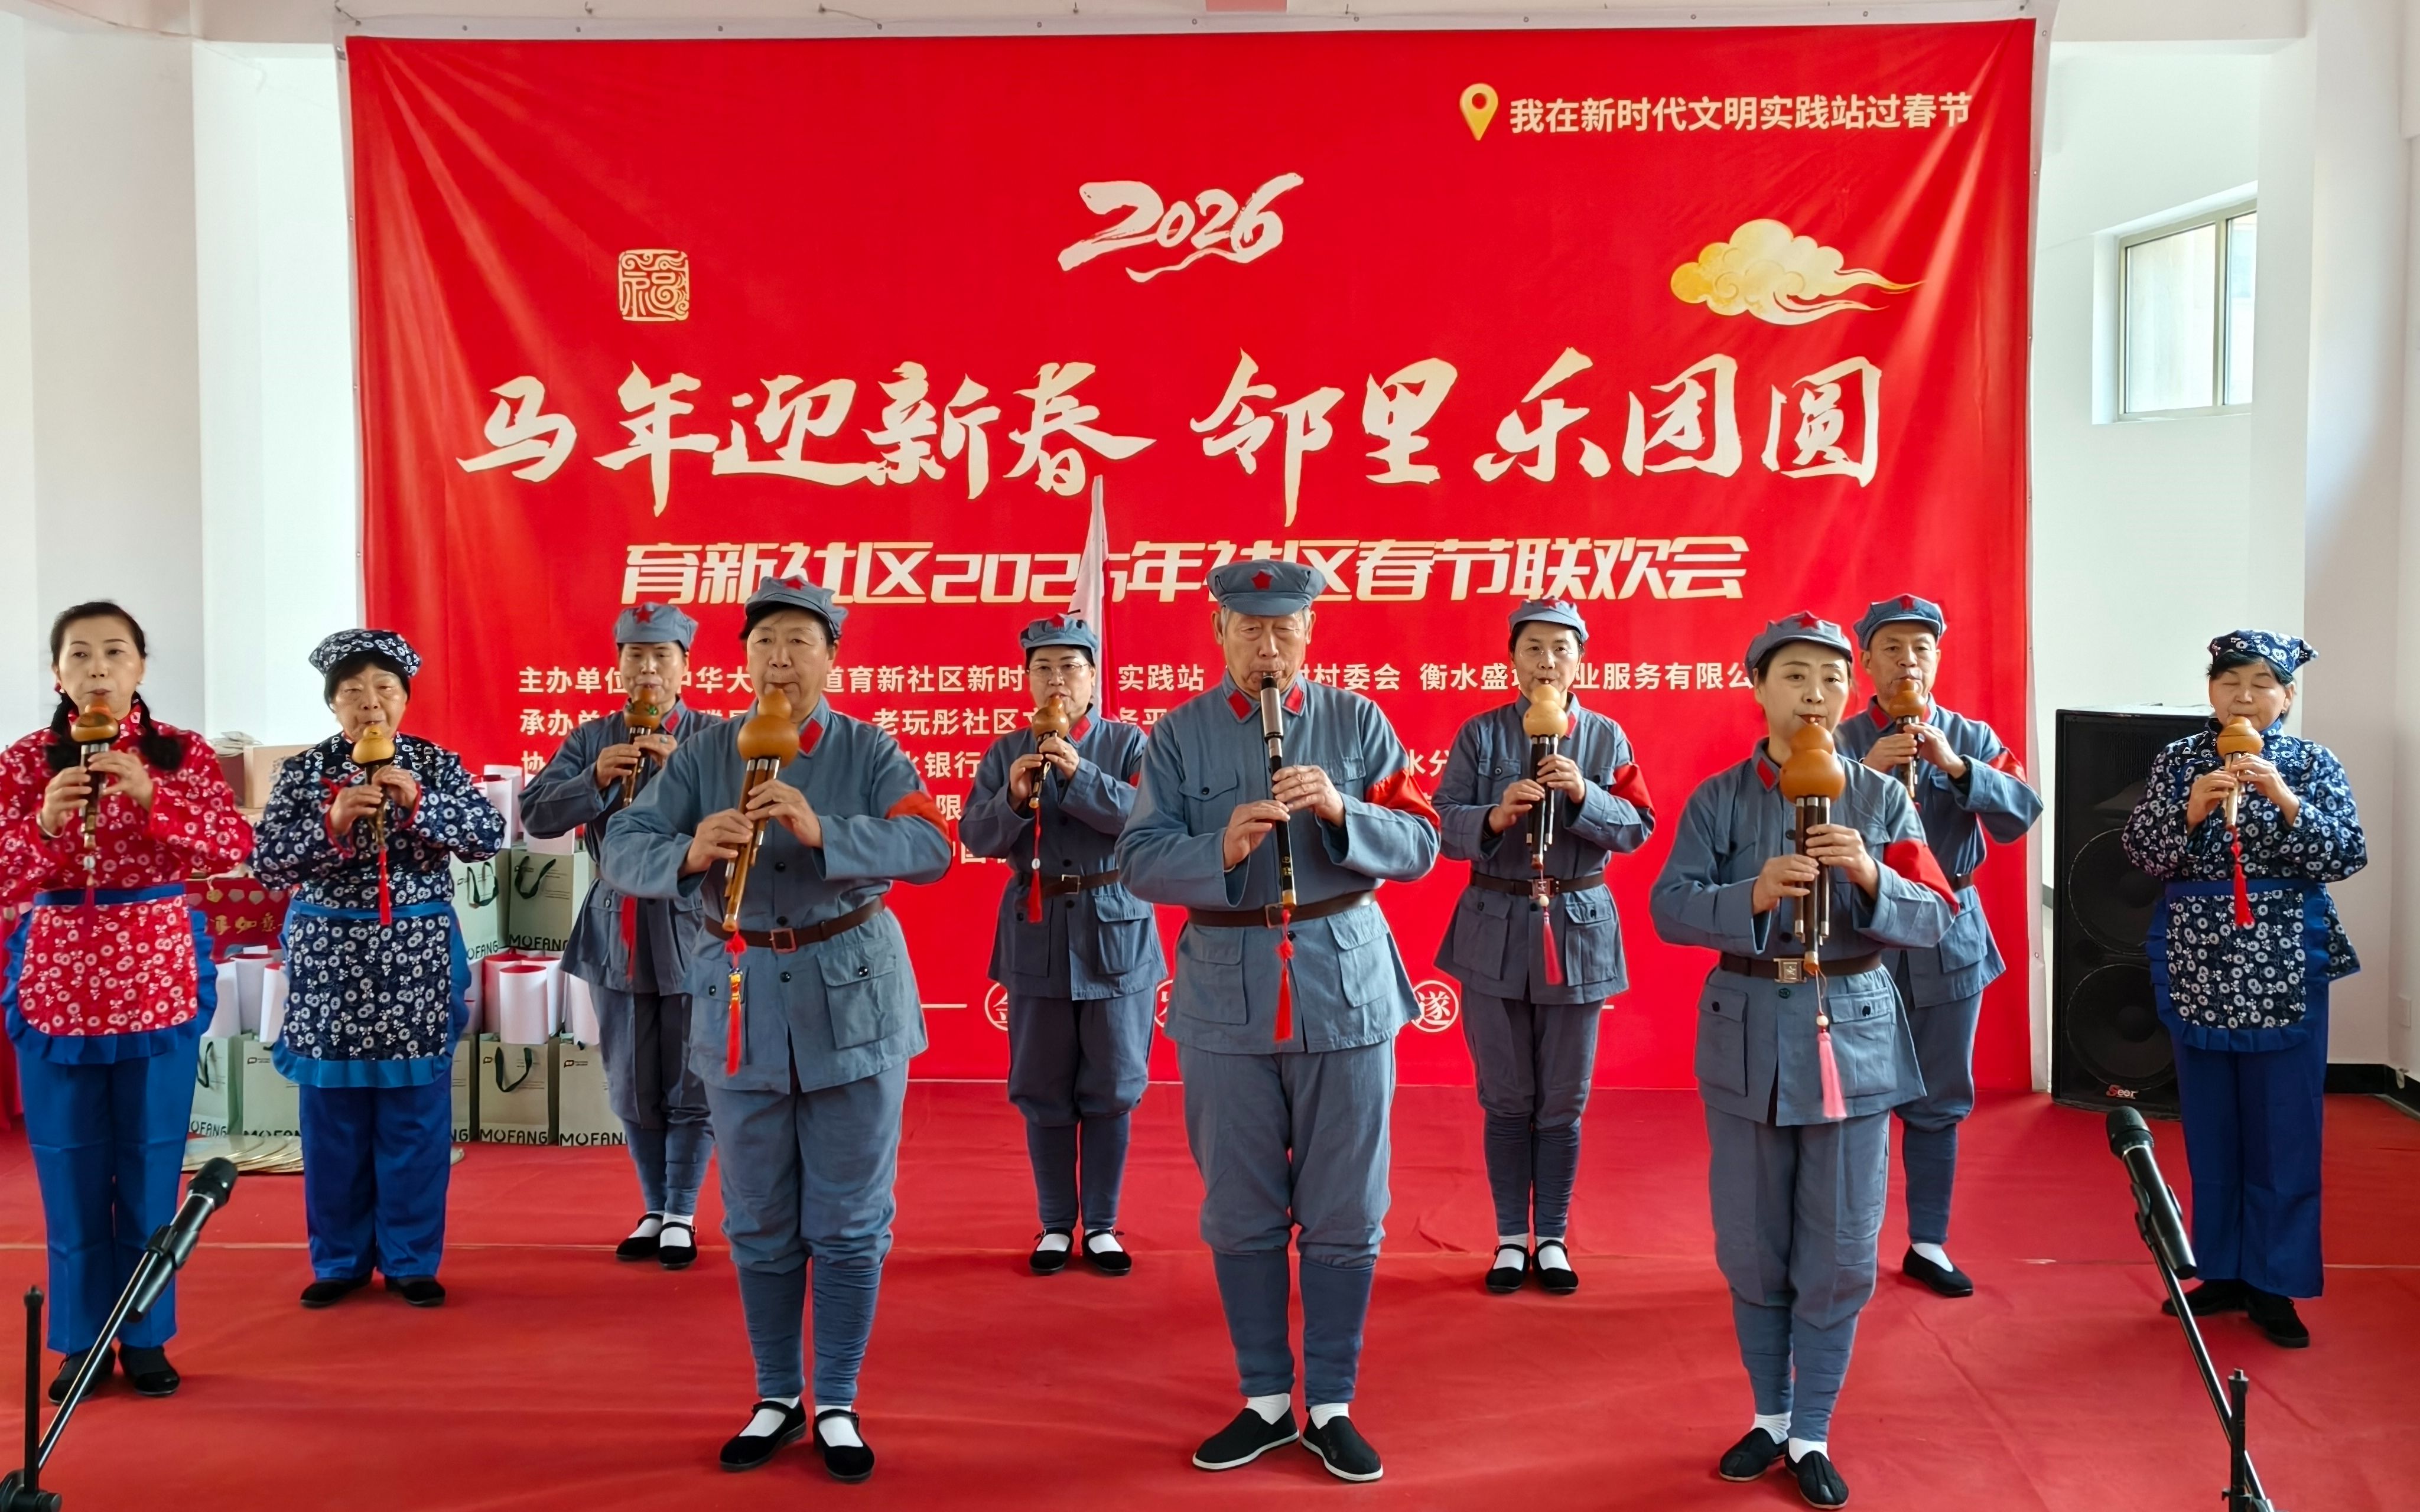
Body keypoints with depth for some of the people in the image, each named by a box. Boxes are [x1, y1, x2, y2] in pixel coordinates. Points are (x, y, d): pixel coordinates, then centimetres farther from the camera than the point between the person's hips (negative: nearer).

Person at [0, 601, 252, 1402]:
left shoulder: (183, 753, 2)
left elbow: (235, 846, -11)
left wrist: (151, 797, -23)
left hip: (160, 974, 0)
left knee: (152, 1163, 6)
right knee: (70, 1165, 6)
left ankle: (147, 1338, 18)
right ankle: (82, 1342, 18)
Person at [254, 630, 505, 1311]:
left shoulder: (436, 764, 1)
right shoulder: (303, 772, 1)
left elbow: (490, 834, -7)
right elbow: (267, 864, -5)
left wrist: (419, 803, -19)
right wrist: (332, 822, -19)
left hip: (416, 954, 0)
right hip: (328, 955, 1)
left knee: (416, 1112, 4)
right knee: (332, 1114, 7)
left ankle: (411, 1259, 15)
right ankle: (340, 1259, 20)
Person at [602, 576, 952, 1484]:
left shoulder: (870, 752, -3)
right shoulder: (703, 757, 2)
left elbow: (930, 848, -18)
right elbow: (621, 849, -7)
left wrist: (824, 832, -33)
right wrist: (687, 853, -29)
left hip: (854, 998, -2)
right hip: (743, 998, 2)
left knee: (850, 1222, 5)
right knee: (758, 1223, 11)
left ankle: (837, 1406, 19)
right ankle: (776, 1399, 26)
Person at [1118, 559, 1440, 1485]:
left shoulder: (1357, 723, 3)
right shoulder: (1179, 736, 3)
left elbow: (1420, 847, -2)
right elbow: (1139, 860, -4)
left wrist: (1342, 811, -20)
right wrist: (1220, 850, -23)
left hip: (1346, 989, 0)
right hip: (1225, 993, 1)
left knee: (1344, 1215, 5)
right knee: (1240, 1215, 9)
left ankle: (1333, 1405, 20)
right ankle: (1265, 1400, 24)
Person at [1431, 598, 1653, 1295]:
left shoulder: (1606, 737, 3)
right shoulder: (1479, 735, 0)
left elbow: (1638, 827, -3)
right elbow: (1442, 825, -5)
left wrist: (1585, 797, -19)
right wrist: (1494, 817, -24)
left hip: (1577, 928, 1)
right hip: (1495, 928, -1)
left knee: (1563, 1101, 7)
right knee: (1506, 1099, 8)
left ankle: (1552, 1239, 20)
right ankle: (1512, 1239, 20)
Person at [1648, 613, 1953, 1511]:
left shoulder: (1883, 798, 1)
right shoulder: (1717, 799, 0)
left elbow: (1934, 920, -3)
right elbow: (1668, 908, -9)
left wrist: (1871, 877, -22)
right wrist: (1751, 896, -26)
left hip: (1854, 1034, 0)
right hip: (1747, 1034, 0)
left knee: (1840, 1254, 5)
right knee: (1752, 1248, 10)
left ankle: (1812, 1434, 20)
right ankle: (1769, 1416, 28)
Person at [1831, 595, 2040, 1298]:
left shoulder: (1973, 739, 4)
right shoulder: (1839, 742, -2)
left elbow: (2023, 815, -8)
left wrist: (1955, 766, -21)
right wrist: (1865, 772, -24)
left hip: (1949, 937, 2)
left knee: (1938, 1104, 10)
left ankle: (1928, 1243, 22)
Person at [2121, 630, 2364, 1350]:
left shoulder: (2313, 762, 2)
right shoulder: (2178, 761, 4)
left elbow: (2347, 856, -6)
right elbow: (2143, 853, -2)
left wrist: (2284, 800, -19)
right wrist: (2190, 808, -18)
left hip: (2286, 967, -1)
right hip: (2197, 965, 1)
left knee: (2284, 1126, 1)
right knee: (2209, 1123, 8)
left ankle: (2274, 1284, 11)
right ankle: (2223, 1271, 20)